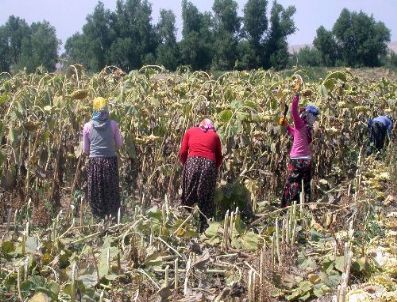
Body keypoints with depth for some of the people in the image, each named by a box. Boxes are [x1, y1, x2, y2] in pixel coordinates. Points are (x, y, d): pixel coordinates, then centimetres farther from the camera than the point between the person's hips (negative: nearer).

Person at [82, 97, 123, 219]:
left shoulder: (88, 126, -3)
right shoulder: (113, 124, -4)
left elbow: (85, 149, 5)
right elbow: (119, 144, 7)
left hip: (94, 162, 0)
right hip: (111, 161, 0)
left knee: (96, 192, 10)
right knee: (112, 191, 11)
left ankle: (99, 217, 14)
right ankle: (112, 216, 18)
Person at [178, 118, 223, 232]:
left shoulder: (191, 131, 18)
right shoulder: (215, 135, 20)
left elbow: (182, 153, 11)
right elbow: (219, 158, 16)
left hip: (192, 162, -1)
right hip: (209, 165, 1)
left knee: (188, 198, 8)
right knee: (206, 200, 8)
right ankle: (204, 229, 8)